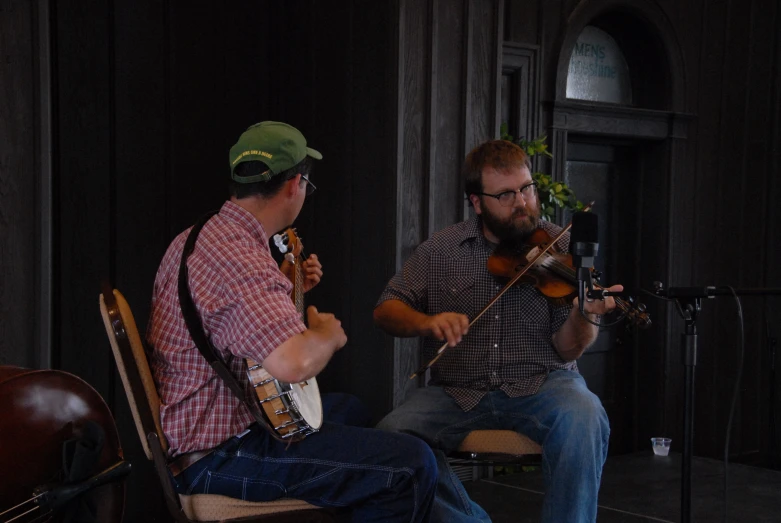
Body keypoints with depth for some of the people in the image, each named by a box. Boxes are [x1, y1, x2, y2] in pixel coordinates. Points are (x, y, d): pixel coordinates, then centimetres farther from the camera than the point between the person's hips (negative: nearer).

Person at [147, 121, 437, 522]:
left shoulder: (197, 238, 8)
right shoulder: (240, 260, -26)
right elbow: (292, 363, -39)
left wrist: (289, 291, 17)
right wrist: (328, 333, -18)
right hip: (218, 457, -11)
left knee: (347, 408, 31)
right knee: (413, 464, -17)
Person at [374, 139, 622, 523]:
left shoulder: (560, 249, 0)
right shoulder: (441, 249, 4)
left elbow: (565, 351, -4)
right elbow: (385, 311, 4)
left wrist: (584, 317, -27)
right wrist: (427, 322, -18)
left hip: (541, 385, -1)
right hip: (456, 391, 2)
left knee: (584, 420, -33)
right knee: (392, 436, -24)